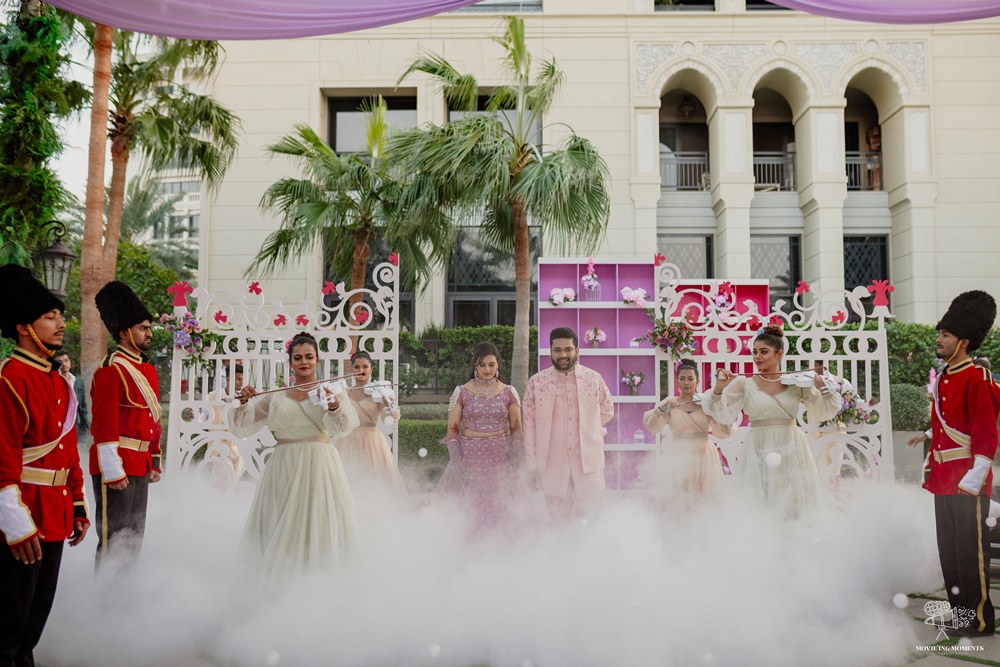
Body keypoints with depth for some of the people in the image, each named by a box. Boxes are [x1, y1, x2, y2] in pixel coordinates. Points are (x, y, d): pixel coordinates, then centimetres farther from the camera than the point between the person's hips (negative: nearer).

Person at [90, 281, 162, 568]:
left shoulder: (148, 370, 14)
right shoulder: (111, 370, -13)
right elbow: (104, 425, -18)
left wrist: (155, 462, 19)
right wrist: (112, 471, -21)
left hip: (141, 466, 9)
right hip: (117, 466, -9)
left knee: (134, 537, 17)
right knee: (114, 540, -2)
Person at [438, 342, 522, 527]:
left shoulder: (509, 392, 5)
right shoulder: (462, 392, 1)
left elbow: (516, 429, 7)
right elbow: (452, 429, 2)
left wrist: (517, 461, -2)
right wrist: (455, 461, -7)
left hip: (500, 456, 1)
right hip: (470, 455, -1)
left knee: (499, 508, 3)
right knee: (470, 508, 2)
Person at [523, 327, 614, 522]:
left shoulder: (594, 379, 1)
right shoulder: (536, 382, 0)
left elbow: (607, 411, 17)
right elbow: (529, 425, 1)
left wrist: (585, 427, 9)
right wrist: (532, 465, 0)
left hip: (589, 465, 0)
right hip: (552, 468, 0)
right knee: (559, 522, 8)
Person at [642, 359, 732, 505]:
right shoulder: (669, 405, 3)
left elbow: (723, 432, -4)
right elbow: (650, 425, -8)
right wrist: (662, 406, -20)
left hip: (702, 456, 0)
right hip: (678, 457, 0)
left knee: (702, 500, 5)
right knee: (679, 499, 0)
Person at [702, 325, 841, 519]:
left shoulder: (797, 382, 4)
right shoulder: (744, 384, 0)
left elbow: (824, 413, 6)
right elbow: (721, 415, -7)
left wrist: (822, 387, -9)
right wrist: (718, 389, -21)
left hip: (791, 452, 1)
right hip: (758, 452, -1)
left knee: (793, 506, 6)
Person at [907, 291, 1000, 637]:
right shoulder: (944, 378, 12)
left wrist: (971, 483, -20)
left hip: (967, 483, -8)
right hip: (943, 480, 8)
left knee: (971, 553, 1)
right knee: (949, 553, 14)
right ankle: (959, 614, 24)